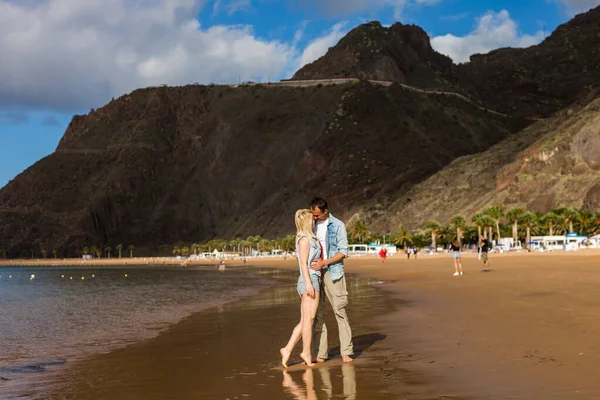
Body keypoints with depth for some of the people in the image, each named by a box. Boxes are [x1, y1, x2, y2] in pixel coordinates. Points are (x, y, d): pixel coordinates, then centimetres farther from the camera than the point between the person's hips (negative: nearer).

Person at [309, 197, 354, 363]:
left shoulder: (337, 225, -2)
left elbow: (343, 252, -6)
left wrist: (324, 262, -16)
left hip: (332, 272, -4)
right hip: (314, 272, 4)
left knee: (340, 311, -4)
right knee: (316, 313, 1)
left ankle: (346, 351, 1)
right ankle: (320, 353, 4)